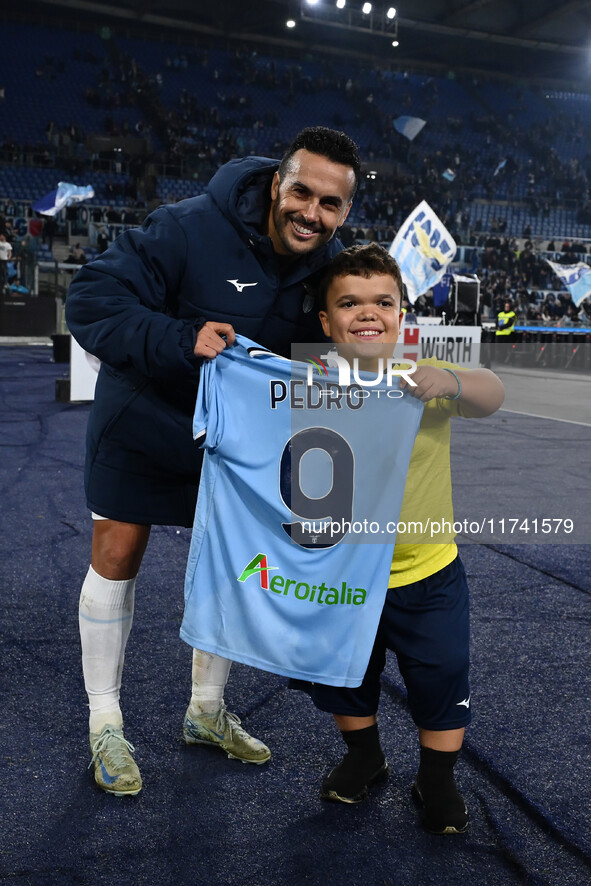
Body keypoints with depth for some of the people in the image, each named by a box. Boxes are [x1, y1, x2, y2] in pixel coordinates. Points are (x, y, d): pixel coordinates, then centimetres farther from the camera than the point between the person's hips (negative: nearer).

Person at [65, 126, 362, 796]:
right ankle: (105, 724, 18)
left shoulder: (330, 267, -11)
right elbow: (90, 300, -30)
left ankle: (206, 711, 30)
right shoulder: (191, 228, -29)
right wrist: (182, 339, -43)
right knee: (116, 558, -1)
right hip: (146, 414, -4)